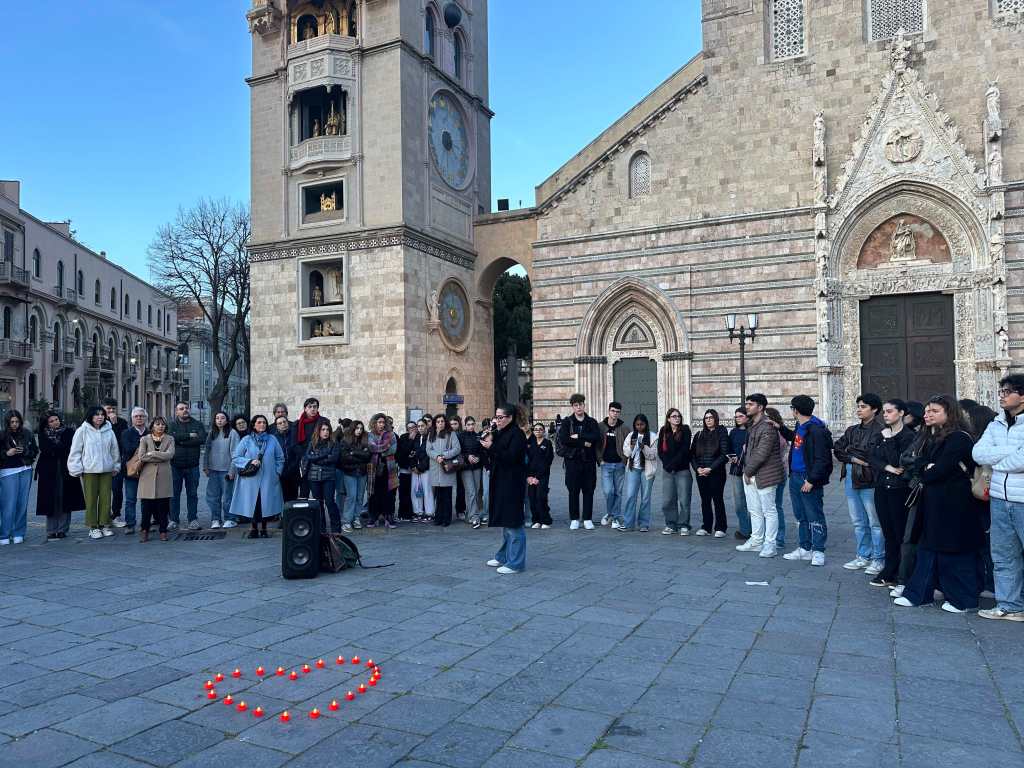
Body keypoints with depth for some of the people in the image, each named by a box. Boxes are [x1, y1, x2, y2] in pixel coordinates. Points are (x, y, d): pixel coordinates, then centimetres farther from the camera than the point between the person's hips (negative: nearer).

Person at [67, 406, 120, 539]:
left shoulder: (109, 431, 7)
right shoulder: (82, 431, -2)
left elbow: (114, 450, 14)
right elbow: (75, 451, 0)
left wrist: (116, 466, 15)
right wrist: (77, 469, -3)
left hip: (106, 470, 3)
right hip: (89, 470, -3)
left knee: (106, 498, 5)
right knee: (91, 499, 1)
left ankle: (104, 524, 15)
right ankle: (93, 527, 9)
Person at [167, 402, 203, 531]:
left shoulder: (197, 424, 7)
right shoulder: (172, 425, 6)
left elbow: (201, 439, -10)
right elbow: (171, 437, -15)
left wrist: (182, 441, -11)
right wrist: (189, 436, -13)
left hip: (192, 465, 1)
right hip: (176, 464, 0)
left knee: (192, 494, 6)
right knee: (174, 494, 5)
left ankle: (193, 519, 14)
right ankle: (174, 520, 15)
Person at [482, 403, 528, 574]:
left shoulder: (517, 434, -13)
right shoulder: (499, 433, 14)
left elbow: (511, 457, -22)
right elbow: (494, 456, 14)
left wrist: (491, 447, -21)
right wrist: (487, 442, -1)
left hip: (512, 484, -10)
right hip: (500, 483, 10)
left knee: (513, 523, -4)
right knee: (505, 521, 18)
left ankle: (515, 563, 2)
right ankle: (504, 557, 29)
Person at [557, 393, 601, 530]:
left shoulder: (592, 422, 10)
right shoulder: (567, 422, 5)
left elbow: (597, 437, -8)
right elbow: (563, 439, -11)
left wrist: (578, 436, -12)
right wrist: (584, 443, -10)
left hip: (589, 461, 1)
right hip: (572, 460, -1)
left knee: (589, 491, 3)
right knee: (573, 491, 1)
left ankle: (587, 519, 11)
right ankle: (574, 519, 11)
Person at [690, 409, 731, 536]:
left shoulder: (722, 433, -2)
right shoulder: (699, 435, 12)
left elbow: (724, 454, -9)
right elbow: (692, 453, 10)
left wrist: (711, 468, -14)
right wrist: (697, 468, -6)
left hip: (716, 473, -4)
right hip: (701, 473, 4)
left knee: (718, 500, 0)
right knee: (705, 501, 8)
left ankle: (720, 528, 7)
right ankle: (706, 527, 16)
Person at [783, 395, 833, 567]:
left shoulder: (816, 430, -17)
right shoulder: (799, 427, 12)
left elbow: (822, 459, -20)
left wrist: (811, 480, -21)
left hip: (809, 479, -9)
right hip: (795, 476, 10)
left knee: (814, 516, 0)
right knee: (800, 516, 15)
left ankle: (818, 551, 8)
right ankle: (804, 548, 24)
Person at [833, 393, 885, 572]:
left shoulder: (880, 431, -9)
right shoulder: (852, 430, 15)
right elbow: (837, 449, 8)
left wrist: (850, 450, -6)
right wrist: (854, 458, -8)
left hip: (869, 480, -7)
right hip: (850, 478, 8)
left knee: (875, 522, 1)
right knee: (858, 522, 14)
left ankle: (879, 559, 11)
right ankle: (864, 556, 24)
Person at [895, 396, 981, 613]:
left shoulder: (959, 438, -14)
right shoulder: (932, 437, 16)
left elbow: (940, 470, -19)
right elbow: (921, 463, 10)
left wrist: (927, 474, -2)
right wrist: (929, 469, -10)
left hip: (952, 503, -9)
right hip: (932, 501, 9)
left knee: (952, 550, -1)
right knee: (928, 547, 10)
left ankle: (963, 599, 12)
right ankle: (918, 594, 15)